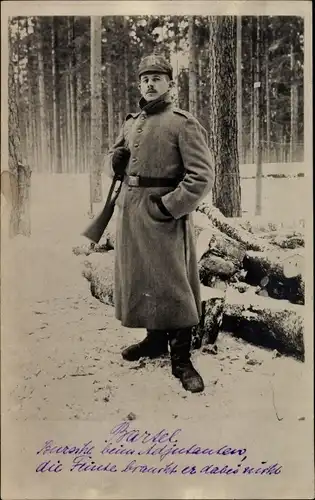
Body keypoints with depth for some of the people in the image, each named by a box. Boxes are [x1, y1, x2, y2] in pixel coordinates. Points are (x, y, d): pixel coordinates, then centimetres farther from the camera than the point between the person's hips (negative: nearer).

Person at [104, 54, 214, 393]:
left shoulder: (183, 123, -7)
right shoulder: (131, 122, 15)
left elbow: (203, 176, -14)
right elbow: (113, 162, 24)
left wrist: (168, 206, -18)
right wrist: (116, 158, 0)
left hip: (165, 214, -7)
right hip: (129, 211, 7)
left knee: (171, 284, -2)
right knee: (139, 278, 15)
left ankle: (181, 358, 8)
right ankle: (155, 339, 33)